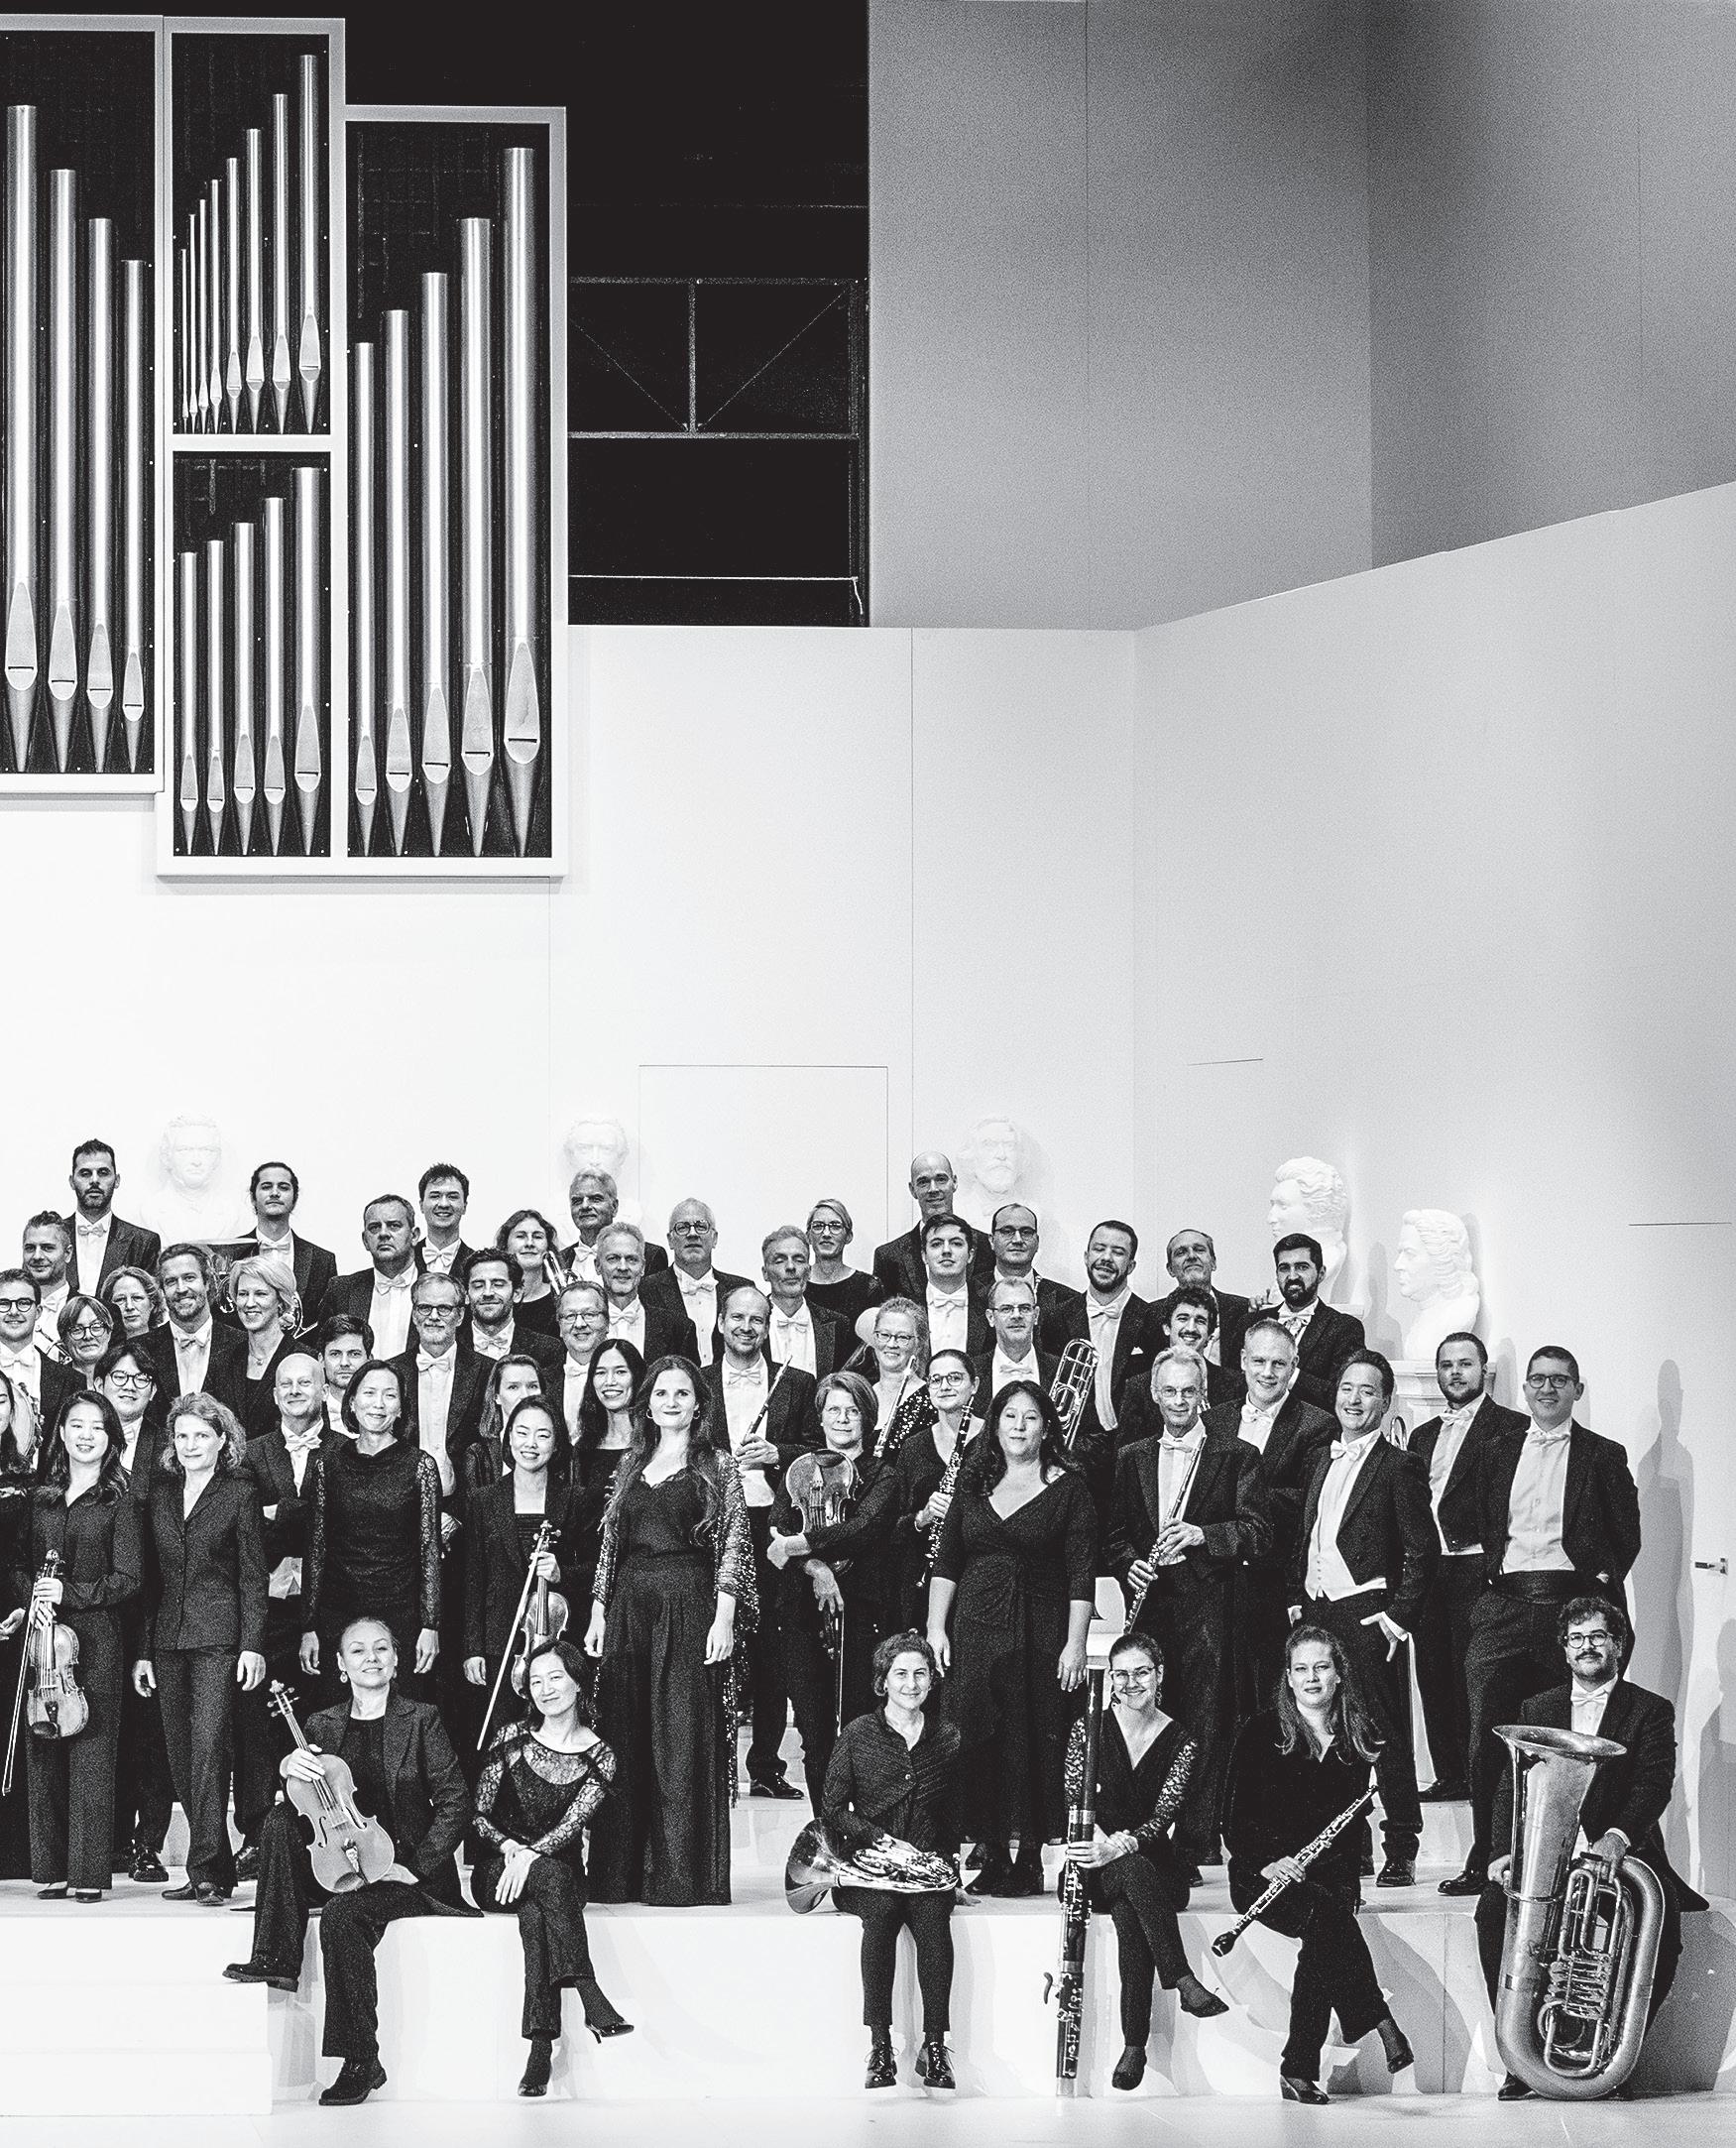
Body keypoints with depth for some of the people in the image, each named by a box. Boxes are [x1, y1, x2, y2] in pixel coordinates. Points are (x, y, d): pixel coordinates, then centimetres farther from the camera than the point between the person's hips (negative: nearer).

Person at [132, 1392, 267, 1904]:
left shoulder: (239, 1493, 1)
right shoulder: (161, 1494, 14)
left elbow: (252, 1575, 0)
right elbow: (151, 1576, 14)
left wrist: (253, 1645, -8)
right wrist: (143, 1650, 10)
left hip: (218, 1636, -5)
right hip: (168, 1640, 5)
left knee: (207, 1746, -15)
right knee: (180, 1755, 3)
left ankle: (207, 1869, -15)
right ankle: (215, 1869, 9)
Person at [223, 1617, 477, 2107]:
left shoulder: (421, 1720, 3)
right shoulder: (322, 1725, 14)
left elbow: (454, 1804, -3)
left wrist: (417, 1865, -13)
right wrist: (291, 1766, -24)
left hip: (404, 1871, -4)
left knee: (342, 1913, -32)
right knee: (281, 1818, -20)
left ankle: (361, 2062, -26)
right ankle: (276, 1958, -23)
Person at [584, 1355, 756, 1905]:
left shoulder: (716, 1466, 4)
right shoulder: (631, 1466, 16)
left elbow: (734, 1544, -2)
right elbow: (609, 1544, 17)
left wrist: (724, 1617, -11)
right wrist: (598, 1611, 8)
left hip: (689, 1608, -4)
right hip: (629, 1608, 4)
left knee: (684, 1741, -6)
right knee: (624, 1743, 3)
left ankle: (683, 1875, -5)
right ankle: (622, 1874, 8)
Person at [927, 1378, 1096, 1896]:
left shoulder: (1067, 1488, 1)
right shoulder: (973, 1484, 10)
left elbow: (1082, 1575, -3)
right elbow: (946, 1563, 11)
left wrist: (1074, 1644, -9)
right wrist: (936, 1628, 2)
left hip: (1040, 1634, -3)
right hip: (975, 1631, 3)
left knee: (1034, 1743, -2)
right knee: (980, 1741, -1)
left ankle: (1030, 1857, 4)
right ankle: (993, 1857, 6)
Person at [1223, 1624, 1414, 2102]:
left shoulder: (1360, 1738, 11)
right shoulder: (1261, 1732, 1)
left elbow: (1352, 1821, 15)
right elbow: (1237, 1817, -1)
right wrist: (1267, 1862, -19)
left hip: (1329, 1872, 2)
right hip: (1263, 1873, -2)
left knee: (1323, 1937, -30)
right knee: (1325, 1913, -35)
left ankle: (1299, 2071, -26)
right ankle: (1380, 2026, -35)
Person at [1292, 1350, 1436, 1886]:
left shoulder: (1398, 1467, -4)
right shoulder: (1324, 1461, 17)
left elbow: (1422, 1551, -7)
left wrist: (1399, 1616, -12)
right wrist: (1297, 1600, 12)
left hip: (1367, 1615, -6)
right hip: (1317, 1612, 6)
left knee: (1386, 1735, -3)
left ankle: (1401, 1851, 1)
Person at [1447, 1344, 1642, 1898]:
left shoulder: (1604, 1456, 9)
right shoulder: (1497, 1454, 18)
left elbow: (1627, 1536, 7)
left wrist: (1600, 1583, -2)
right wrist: (1490, 1572, 8)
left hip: (1571, 1602, -2)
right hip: (1504, 1606, 3)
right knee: (1486, 1742, -4)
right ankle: (1484, 1862, 1)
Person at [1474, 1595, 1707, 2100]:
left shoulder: (1650, 1711, 7)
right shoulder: (1537, 1709, 15)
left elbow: (1655, 1784, -9)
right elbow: (1512, 1787, 6)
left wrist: (1619, 1836, -29)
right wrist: (1507, 1852, -13)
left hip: (1620, 1853, -2)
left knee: (1659, 1926, -32)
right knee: (1494, 1908, -27)